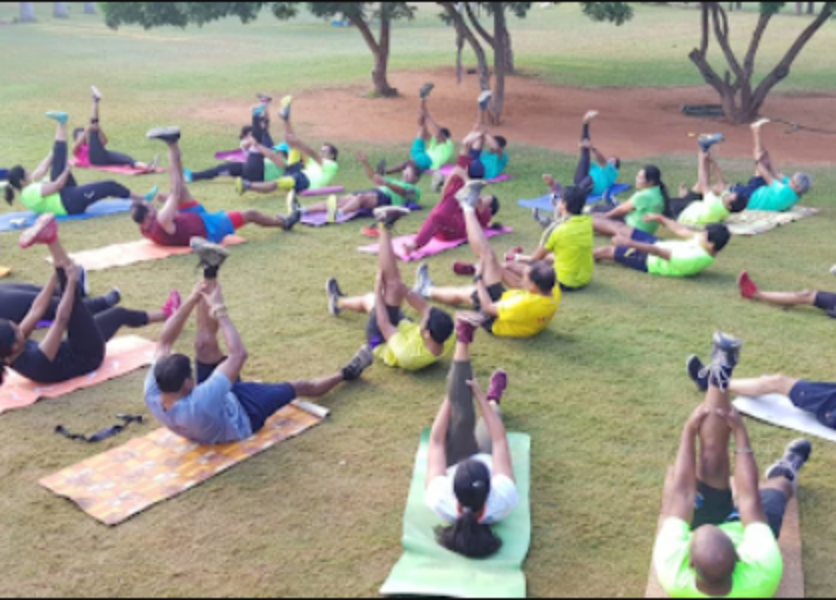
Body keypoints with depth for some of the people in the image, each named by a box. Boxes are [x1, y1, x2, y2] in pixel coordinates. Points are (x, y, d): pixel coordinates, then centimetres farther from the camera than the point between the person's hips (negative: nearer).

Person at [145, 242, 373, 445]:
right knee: (299, 387, 13)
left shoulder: (152, 396, -31)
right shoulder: (199, 405, -50)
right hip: (241, 416, -5)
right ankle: (346, 373, 40)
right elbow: (239, 354, -47)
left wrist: (191, 300, -22)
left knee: (205, 343, -17)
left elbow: (164, 343, -17)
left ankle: (209, 271, -12)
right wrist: (221, 313, -38)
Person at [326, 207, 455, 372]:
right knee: (368, 298, 20)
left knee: (393, 288, -17)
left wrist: (378, 289, -21)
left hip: (381, 340, -6)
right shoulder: (447, 340, -33)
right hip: (403, 328, 6)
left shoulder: (408, 353, -47)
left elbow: (383, 324, -31)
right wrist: (401, 287, -24)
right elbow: (424, 308, -21)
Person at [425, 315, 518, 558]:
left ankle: (463, 342, -7)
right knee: (490, 422, 21)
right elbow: (500, 441, -34)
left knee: (461, 417, -21)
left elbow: (436, 442, -33)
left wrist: (450, 395, -26)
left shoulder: (438, 500, -46)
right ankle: (493, 400, 58)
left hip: (453, 465, 0)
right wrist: (480, 396, -28)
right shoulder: (503, 500, -47)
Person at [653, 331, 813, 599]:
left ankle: (719, 378, -1)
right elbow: (749, 499, -36)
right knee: (778, 483, 23)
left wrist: (689, 432, -26)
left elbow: (680, 494, -35)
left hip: (701, 543, 0)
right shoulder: (763, 576, -49)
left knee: (712, 452, -18)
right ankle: (787, 471, 59)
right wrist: (741, 433, -29)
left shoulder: (671, 572, -47)